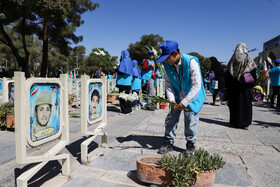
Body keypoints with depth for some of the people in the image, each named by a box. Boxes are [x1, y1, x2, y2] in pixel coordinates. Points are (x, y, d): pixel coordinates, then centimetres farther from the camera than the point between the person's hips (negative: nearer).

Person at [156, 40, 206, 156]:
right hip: (178, 96, 5)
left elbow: (196, 85, -23)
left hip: (192, 96, -4)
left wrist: (184, 102, -25)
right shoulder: (167, 65, -9)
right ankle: (168, 143, 19)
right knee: (171, 118, 3)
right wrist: (171, 99, -17)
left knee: (190, 120, -3)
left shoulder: (191, 62, -25)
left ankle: (190, 145, 19)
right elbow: (168, 83, -1)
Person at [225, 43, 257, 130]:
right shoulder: (249, 59, 1)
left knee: (234, 103, 5)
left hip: (233, 86, 2)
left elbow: (227, 74, 4)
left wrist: (228, 87, 6)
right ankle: (244, 123, 4)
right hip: (245, 86, -2)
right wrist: (252, 86, -3)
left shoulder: (233, 59, 6)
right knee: (245, 103, 3)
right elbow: (253, 74, -4)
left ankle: (234, 122, 11)